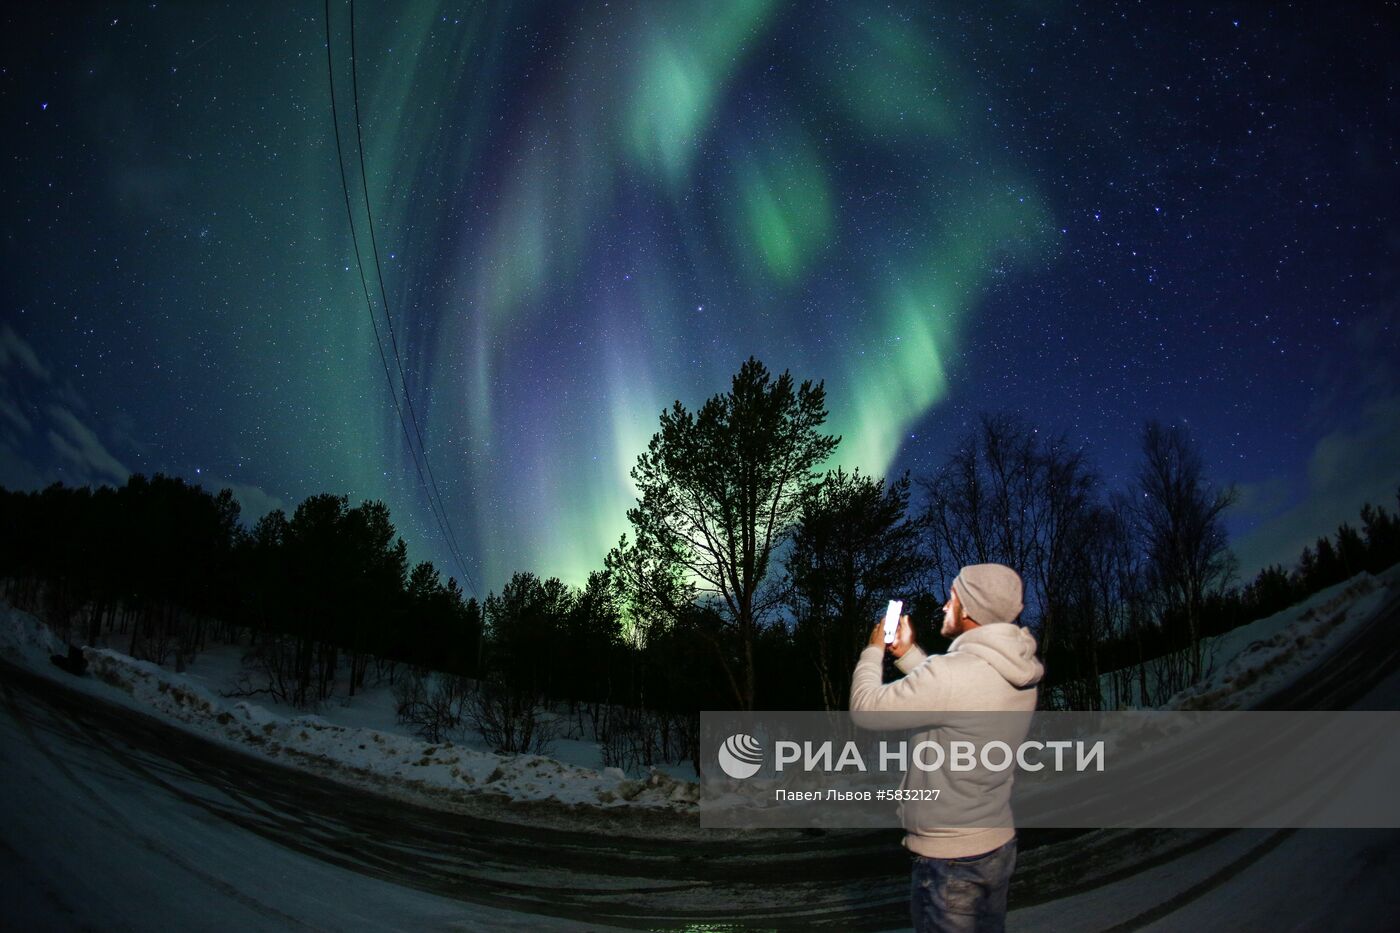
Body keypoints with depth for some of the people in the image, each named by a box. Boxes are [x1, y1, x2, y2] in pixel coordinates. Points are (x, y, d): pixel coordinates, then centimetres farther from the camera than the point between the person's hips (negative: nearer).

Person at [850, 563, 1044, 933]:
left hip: (950, 860, -8)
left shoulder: (953, 672, -28)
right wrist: (907, 653, 14)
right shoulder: (1017, 672, -1)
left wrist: (873, 650, -1)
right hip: (1000, 844, 8)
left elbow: (865, 708, -17)